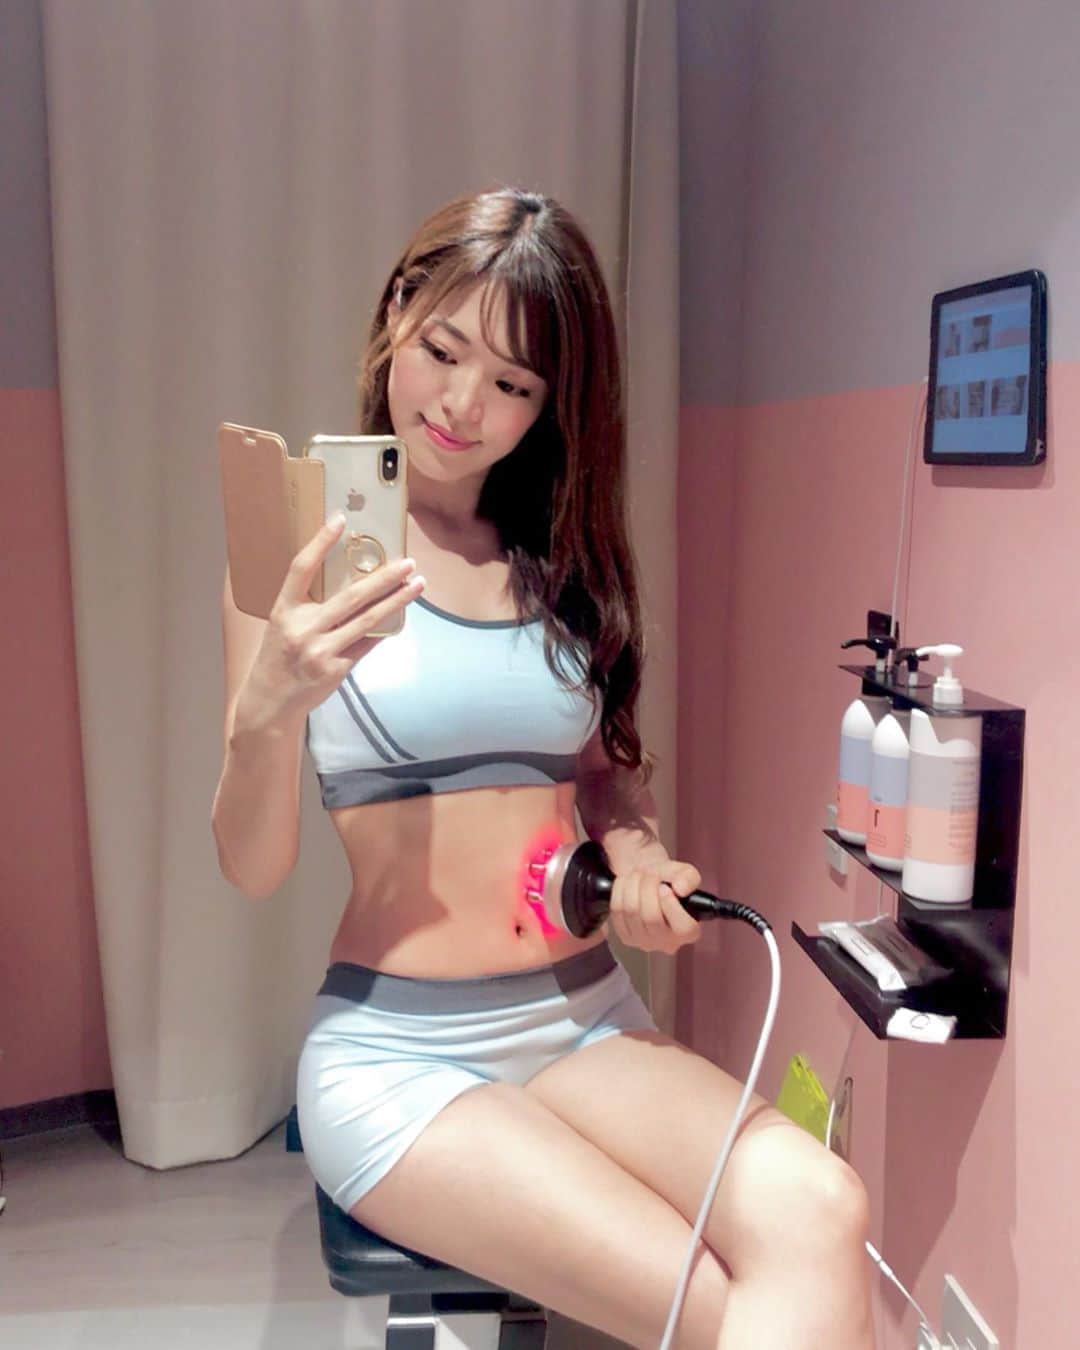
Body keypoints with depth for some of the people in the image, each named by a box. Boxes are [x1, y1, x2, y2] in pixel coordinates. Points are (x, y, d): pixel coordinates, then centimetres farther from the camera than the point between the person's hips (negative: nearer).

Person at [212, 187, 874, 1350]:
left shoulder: (564, 553, 9)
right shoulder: (306, 556, -4)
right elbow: (252, 869, -7)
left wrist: (633, 847, -3)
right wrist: (264, 712, -26)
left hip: (589, 1023, 4)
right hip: (393, 1049, -4)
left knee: (817, 1213, -25)